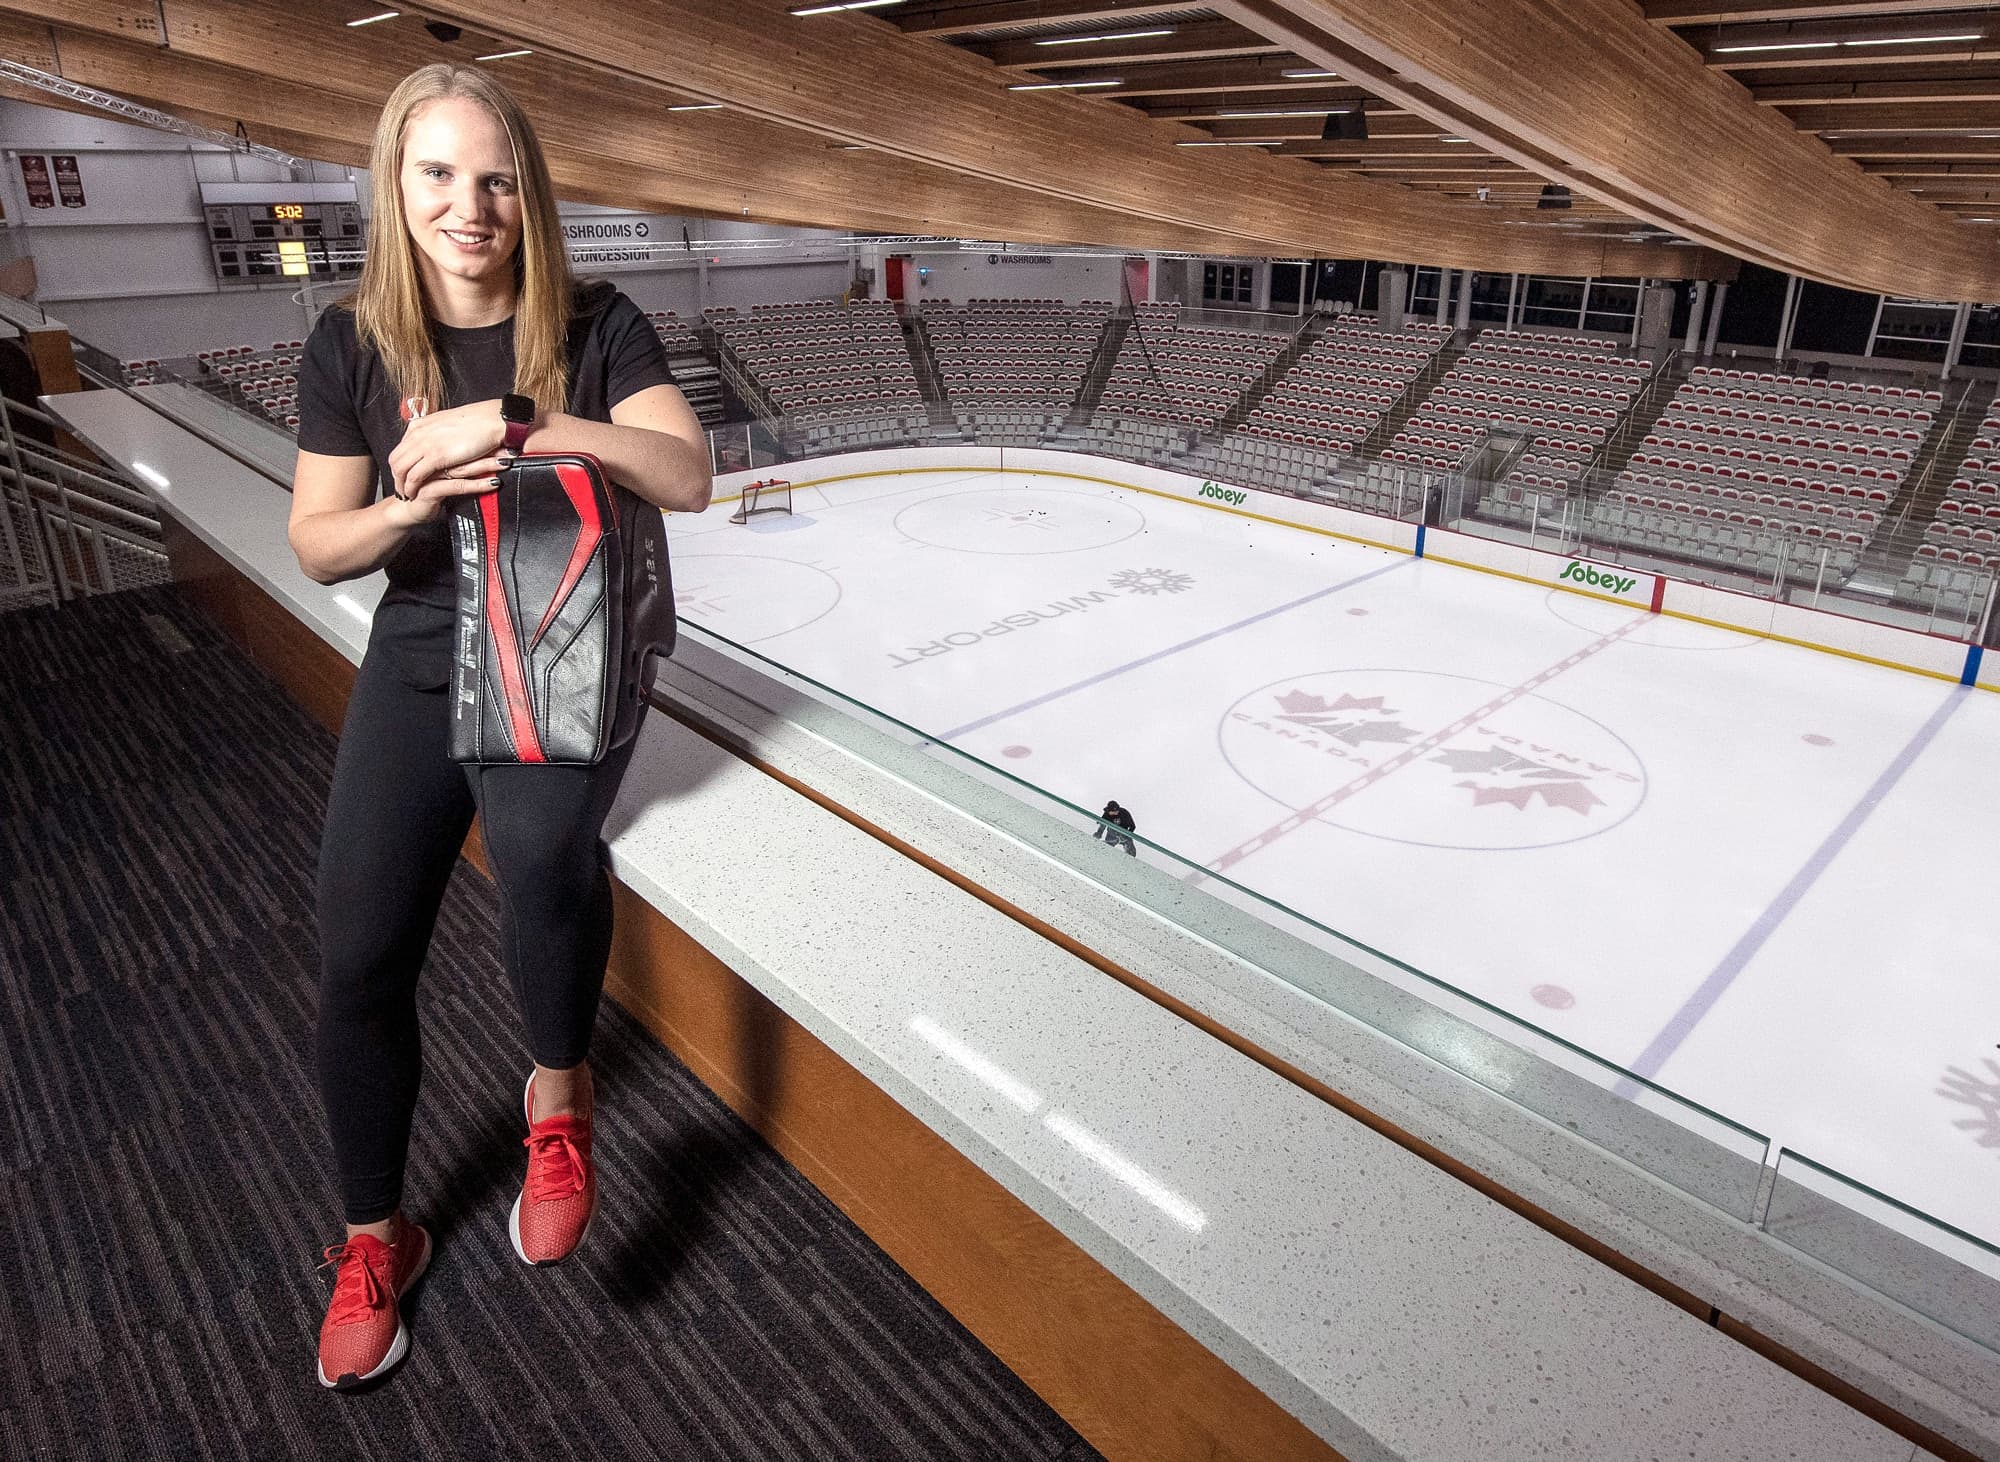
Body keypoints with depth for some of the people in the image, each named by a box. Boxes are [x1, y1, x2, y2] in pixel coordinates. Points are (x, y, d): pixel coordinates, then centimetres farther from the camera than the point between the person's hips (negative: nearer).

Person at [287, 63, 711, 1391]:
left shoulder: (597, 328, -7)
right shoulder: (352, 345, -1)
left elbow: (689, 478, -21)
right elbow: (318, 546, 1)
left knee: (541, 847, -36)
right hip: (421, 664, 3)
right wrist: (409, 505, -20)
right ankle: (377, 1237, 24)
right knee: (360, 963, -2)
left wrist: (520, 427, -32)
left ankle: (559, 1094, -4)